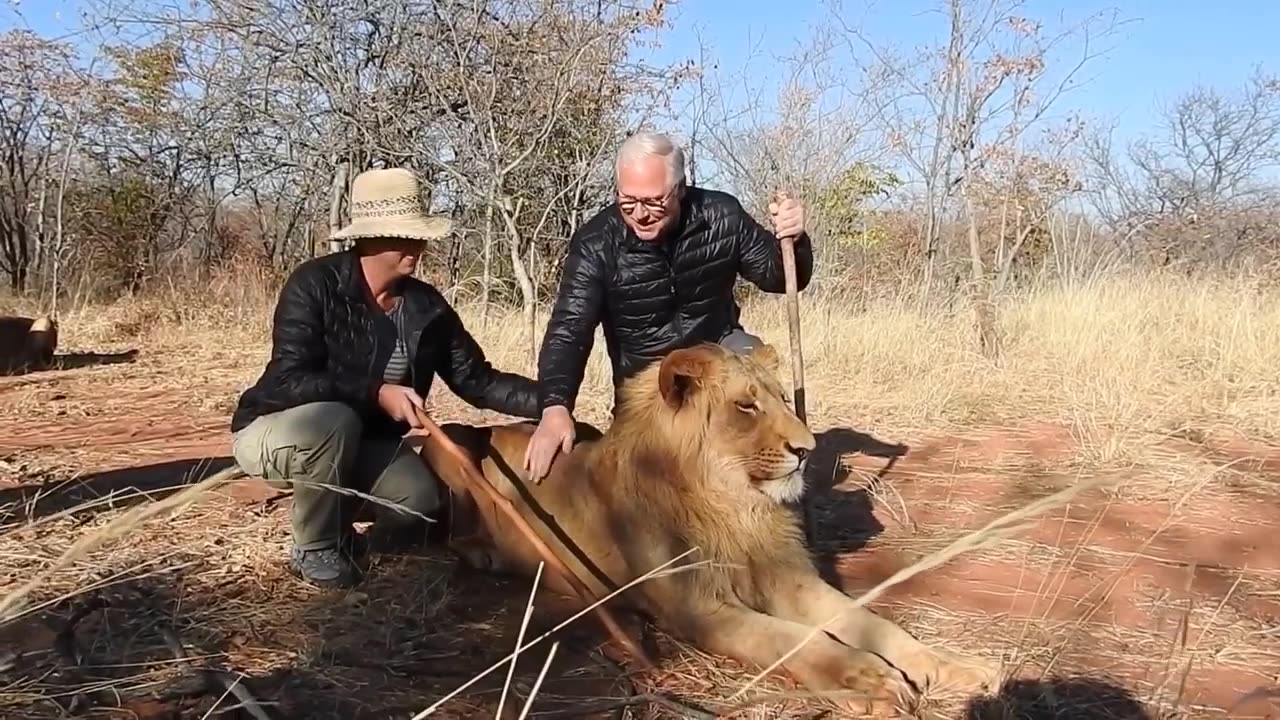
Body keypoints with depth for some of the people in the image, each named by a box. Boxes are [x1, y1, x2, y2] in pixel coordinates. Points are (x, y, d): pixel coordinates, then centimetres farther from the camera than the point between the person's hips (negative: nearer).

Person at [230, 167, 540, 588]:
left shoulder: (427, 306, -6)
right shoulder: (314, 285, -22)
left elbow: (478, 380, -7)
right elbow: (290, 381, -29)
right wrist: (376, 393, -36)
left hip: (361, 442, 4)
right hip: (272, 430, -4)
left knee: (422, 499, -22)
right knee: (333, 421, -37)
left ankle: (339, 531, 12)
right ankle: (315, 550, -12)